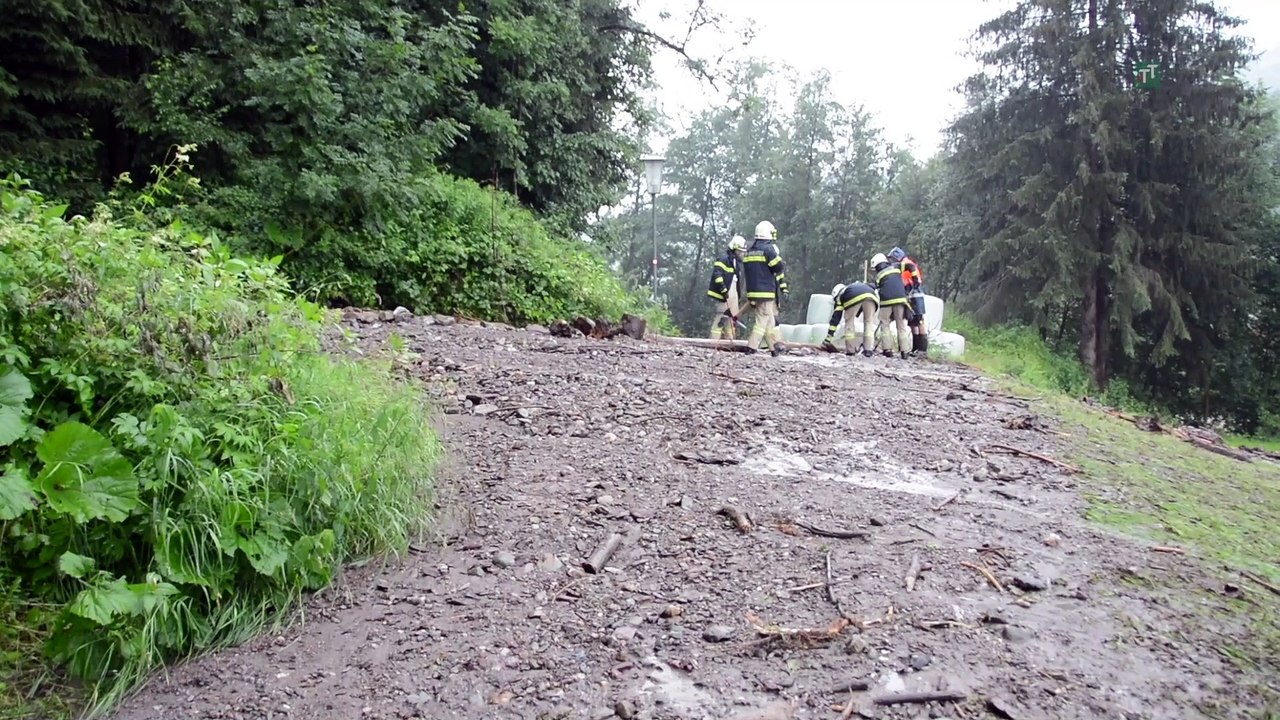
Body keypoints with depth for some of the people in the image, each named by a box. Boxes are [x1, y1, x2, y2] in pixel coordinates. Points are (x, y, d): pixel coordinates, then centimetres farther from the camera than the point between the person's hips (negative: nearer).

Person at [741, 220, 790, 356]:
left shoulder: (749, 250, 14)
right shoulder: (768, 248, -9)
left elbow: (745, 272, 18)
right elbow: (779, 269, -11)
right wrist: (783, 287, 1)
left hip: (752, 291, 8)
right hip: (766, 292, -8)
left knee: (771, 319, 14)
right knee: (764, 319, -4)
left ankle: (776, 347, 17)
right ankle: (751, 347, -10)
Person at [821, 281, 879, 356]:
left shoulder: (841, 295, 33)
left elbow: (836, 316, 28)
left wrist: (828, 337, 27)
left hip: (854, 297, -3)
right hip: (871, 295, 3)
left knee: (849, 321, 15)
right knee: (868, 322, 14)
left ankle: (850, 350, 11)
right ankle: (868, 350, 7)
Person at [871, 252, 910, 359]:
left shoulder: (878, 275, 12)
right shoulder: (895, 267, 16)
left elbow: (878, 290, 12)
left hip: (886, 301, -2)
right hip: (900, 298, 2)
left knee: (885, 325, 9)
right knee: (901, 325, 7)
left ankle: (887, 349, 1)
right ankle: (903, 351, 3)